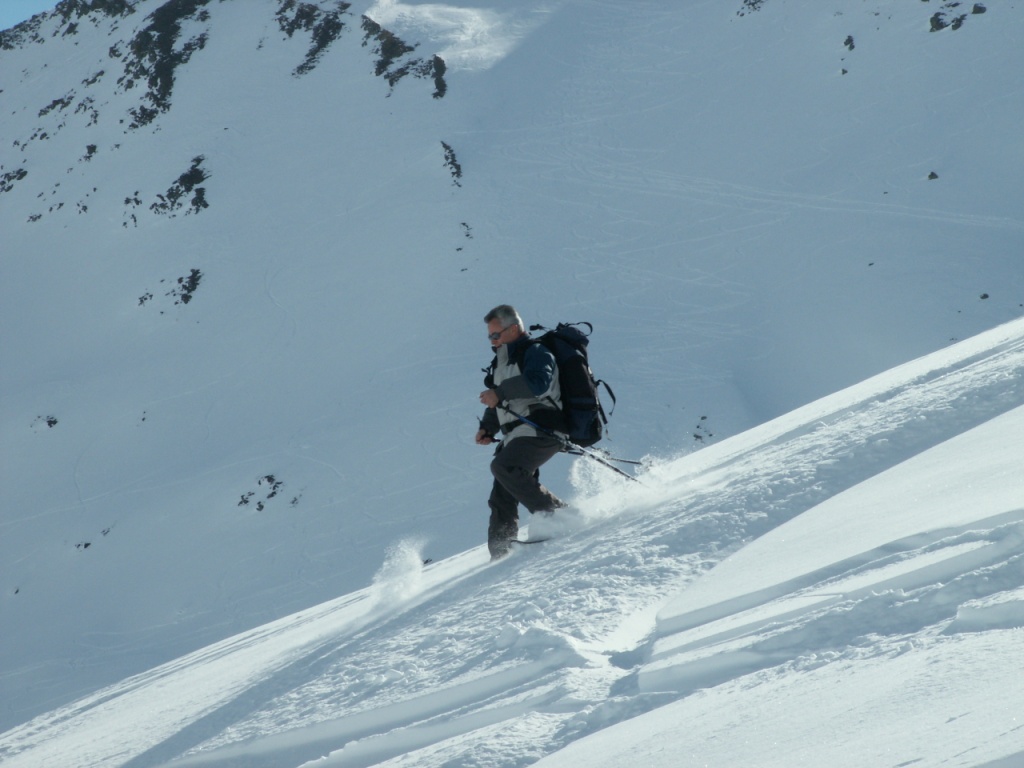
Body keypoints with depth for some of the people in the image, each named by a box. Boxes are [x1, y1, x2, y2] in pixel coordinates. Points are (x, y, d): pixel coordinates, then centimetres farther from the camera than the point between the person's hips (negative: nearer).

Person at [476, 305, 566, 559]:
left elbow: (538, 382, -24)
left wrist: (499, 393, -22)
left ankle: (556, 513, -23)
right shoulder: (503, 362, 25)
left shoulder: (535, 353, -3)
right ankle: (500, 556, 5)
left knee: (503, 466, -29)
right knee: (502, 500, 3)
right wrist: (487, 428, 12)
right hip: (514, 436, 9)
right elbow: (498, 405, 30)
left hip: (539, 430, -9)